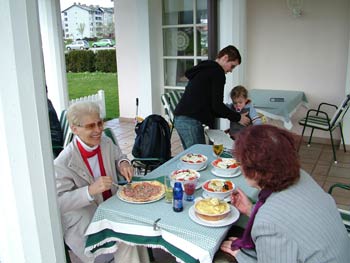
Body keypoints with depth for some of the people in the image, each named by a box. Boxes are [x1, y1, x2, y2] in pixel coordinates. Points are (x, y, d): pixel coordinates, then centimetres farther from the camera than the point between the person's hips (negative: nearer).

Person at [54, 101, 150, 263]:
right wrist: (90, 190, -35)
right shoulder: (63, 163, -21)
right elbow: (58, 202, -22)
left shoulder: (106, 142, -3)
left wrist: (123, 163, -8)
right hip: (83, 222, -5)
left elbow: (118, 157, 17)